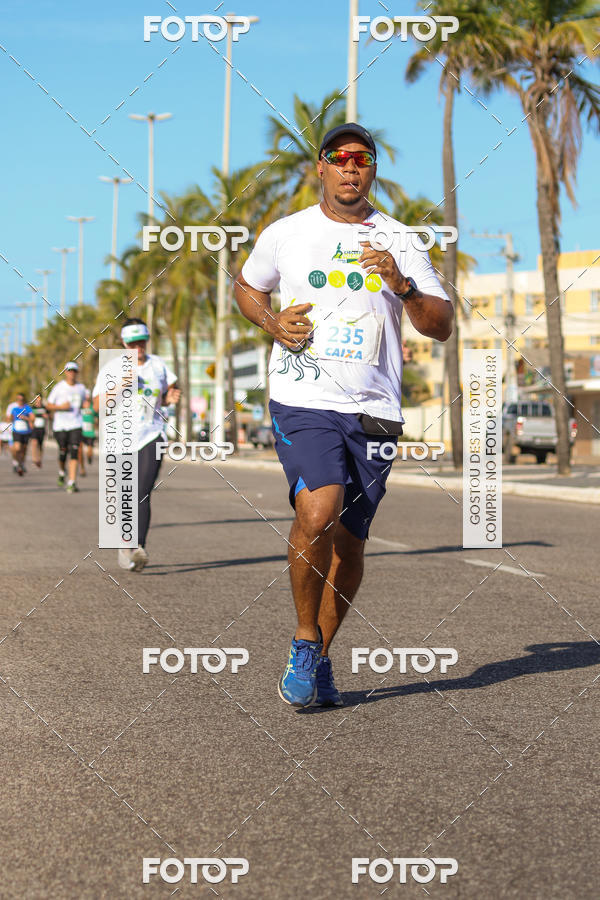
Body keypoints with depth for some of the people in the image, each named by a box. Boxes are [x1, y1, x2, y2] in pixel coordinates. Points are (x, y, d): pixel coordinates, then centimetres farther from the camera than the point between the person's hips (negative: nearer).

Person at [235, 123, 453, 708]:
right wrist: (273, 324, 3)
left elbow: (441, 327, 4)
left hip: (373, 408, 2)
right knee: (317, 515, -24)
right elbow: (246, 286, 24)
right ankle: (304, 639, -3)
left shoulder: (399, 242, 7)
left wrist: (402, 286, -14)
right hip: (302, 401, -2)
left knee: (349, 542, 4)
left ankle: (320, 658, 24)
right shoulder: (286, 234, 7)